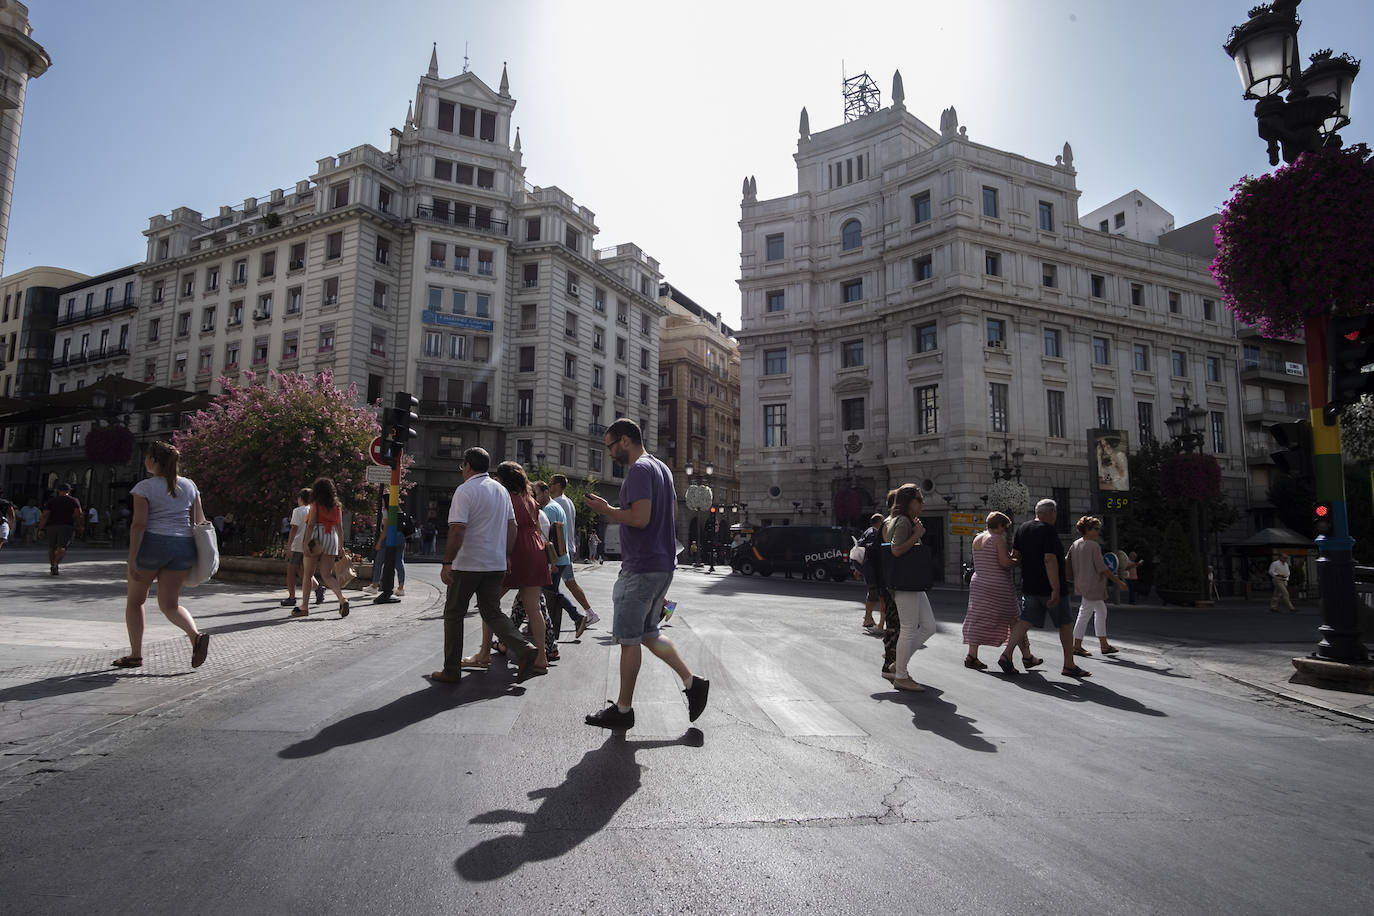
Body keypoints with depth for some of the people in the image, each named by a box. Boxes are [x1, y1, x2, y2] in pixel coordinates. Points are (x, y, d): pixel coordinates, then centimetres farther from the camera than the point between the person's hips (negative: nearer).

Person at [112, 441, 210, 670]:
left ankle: (136, 655, 18)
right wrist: (197, 556, 17)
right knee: (169, 604, 9)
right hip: (182, 547, 4)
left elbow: (139, 524, -11)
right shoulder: (189, 485, 10)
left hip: (152, 543, -4)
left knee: (135, 600, 16)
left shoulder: (145, 487, -4)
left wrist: (132, 559, -11)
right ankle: (196, 635, -18)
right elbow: (200, 521, 10)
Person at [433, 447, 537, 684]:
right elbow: (512, 527, 14)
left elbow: (457, 530, -19)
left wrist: (447, 562, -15)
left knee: (453, 614, 8)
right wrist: (507, 556, 20)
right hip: (496, 564, 6)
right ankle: (525, 649, -4)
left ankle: (451, 670, 12)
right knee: (492, 612, 13)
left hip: (468, 565, -6)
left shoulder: (465, 490, -11)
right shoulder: (501, 490, 12)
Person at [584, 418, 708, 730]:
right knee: (648, 634, 18)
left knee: (629, 639, 1)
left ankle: (623, 709, 12)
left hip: (640, 568, -10)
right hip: (663, 564, 10)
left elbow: (640, 517, -25)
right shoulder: (662, 468, 16)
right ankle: (692, 682, 15)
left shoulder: (639, 470, -15)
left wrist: (606, 510, -10)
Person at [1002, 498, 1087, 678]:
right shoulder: (1049, 531, -15)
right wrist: (1056, 589, -23)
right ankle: (1069, 665, 17)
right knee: (1065, 625, 9)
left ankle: (1006, 655, -8)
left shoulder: (1023, 528, 8)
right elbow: (1050, 559, -23)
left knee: (1025, 621, 5)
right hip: (1049, 587, -6)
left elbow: (1016, 554, 12)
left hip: (1029, 587, 6)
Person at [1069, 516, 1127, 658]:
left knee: (1101, 612, 18)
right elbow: (1102, 569, -16)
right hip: (1092, 585, -9)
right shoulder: (1094, 546, -16)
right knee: (1085, 613, -1)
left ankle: (1104, 645, 24)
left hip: (1081, 583, 9)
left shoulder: (1074, 545, 7)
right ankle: (1077, 646, 4)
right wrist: (1119, 581, -7)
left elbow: (1068, 565, 11)